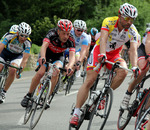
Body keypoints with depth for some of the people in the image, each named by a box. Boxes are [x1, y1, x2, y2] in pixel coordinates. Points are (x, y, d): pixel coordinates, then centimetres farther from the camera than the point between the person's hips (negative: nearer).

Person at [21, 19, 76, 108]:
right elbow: (44, 45, -49)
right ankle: (29, 95, -2)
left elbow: (72, 55, -41)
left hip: (58, 56, 1)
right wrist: (42, 57, -69)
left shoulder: (71, 40, -29)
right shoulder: (52, 34, -33)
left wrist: (69, 67, -62)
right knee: (40, 73, -21)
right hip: (47, 53, -1)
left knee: (56, 71, -27)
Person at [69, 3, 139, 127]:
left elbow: (134, 49, -26)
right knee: (89, 80, -15)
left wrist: (135, 67, -42)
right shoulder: (109, 22, -24)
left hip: (114, 55, 3)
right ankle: (76, 113, -10)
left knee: (123, 72, -28)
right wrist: (102, 54, -55)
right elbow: (103, 38, -38)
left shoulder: (133, 31, -17)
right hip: (100, 51, -3)